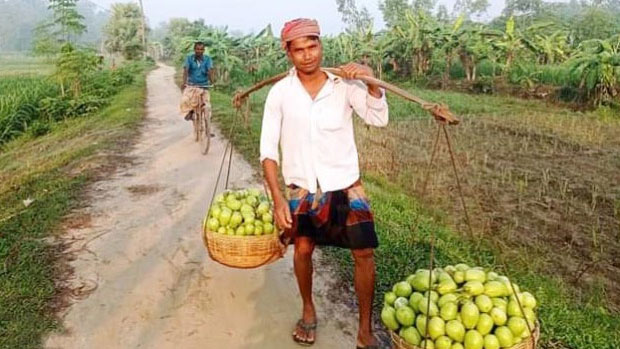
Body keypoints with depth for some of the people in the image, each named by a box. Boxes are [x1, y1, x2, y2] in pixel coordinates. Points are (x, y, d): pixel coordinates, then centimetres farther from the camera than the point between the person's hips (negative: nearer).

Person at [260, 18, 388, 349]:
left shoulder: (345, 85, -7)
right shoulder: (280, 92, -7)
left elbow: (378, 119, -18)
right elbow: (268, 149, -6)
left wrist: (370, 81, -33)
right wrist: (277, 198, -12)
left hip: (345, 185, 0)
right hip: (301, 188, 1)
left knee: (364, 252, -1)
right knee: (303, 248, 11)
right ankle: (308, 310, 38)